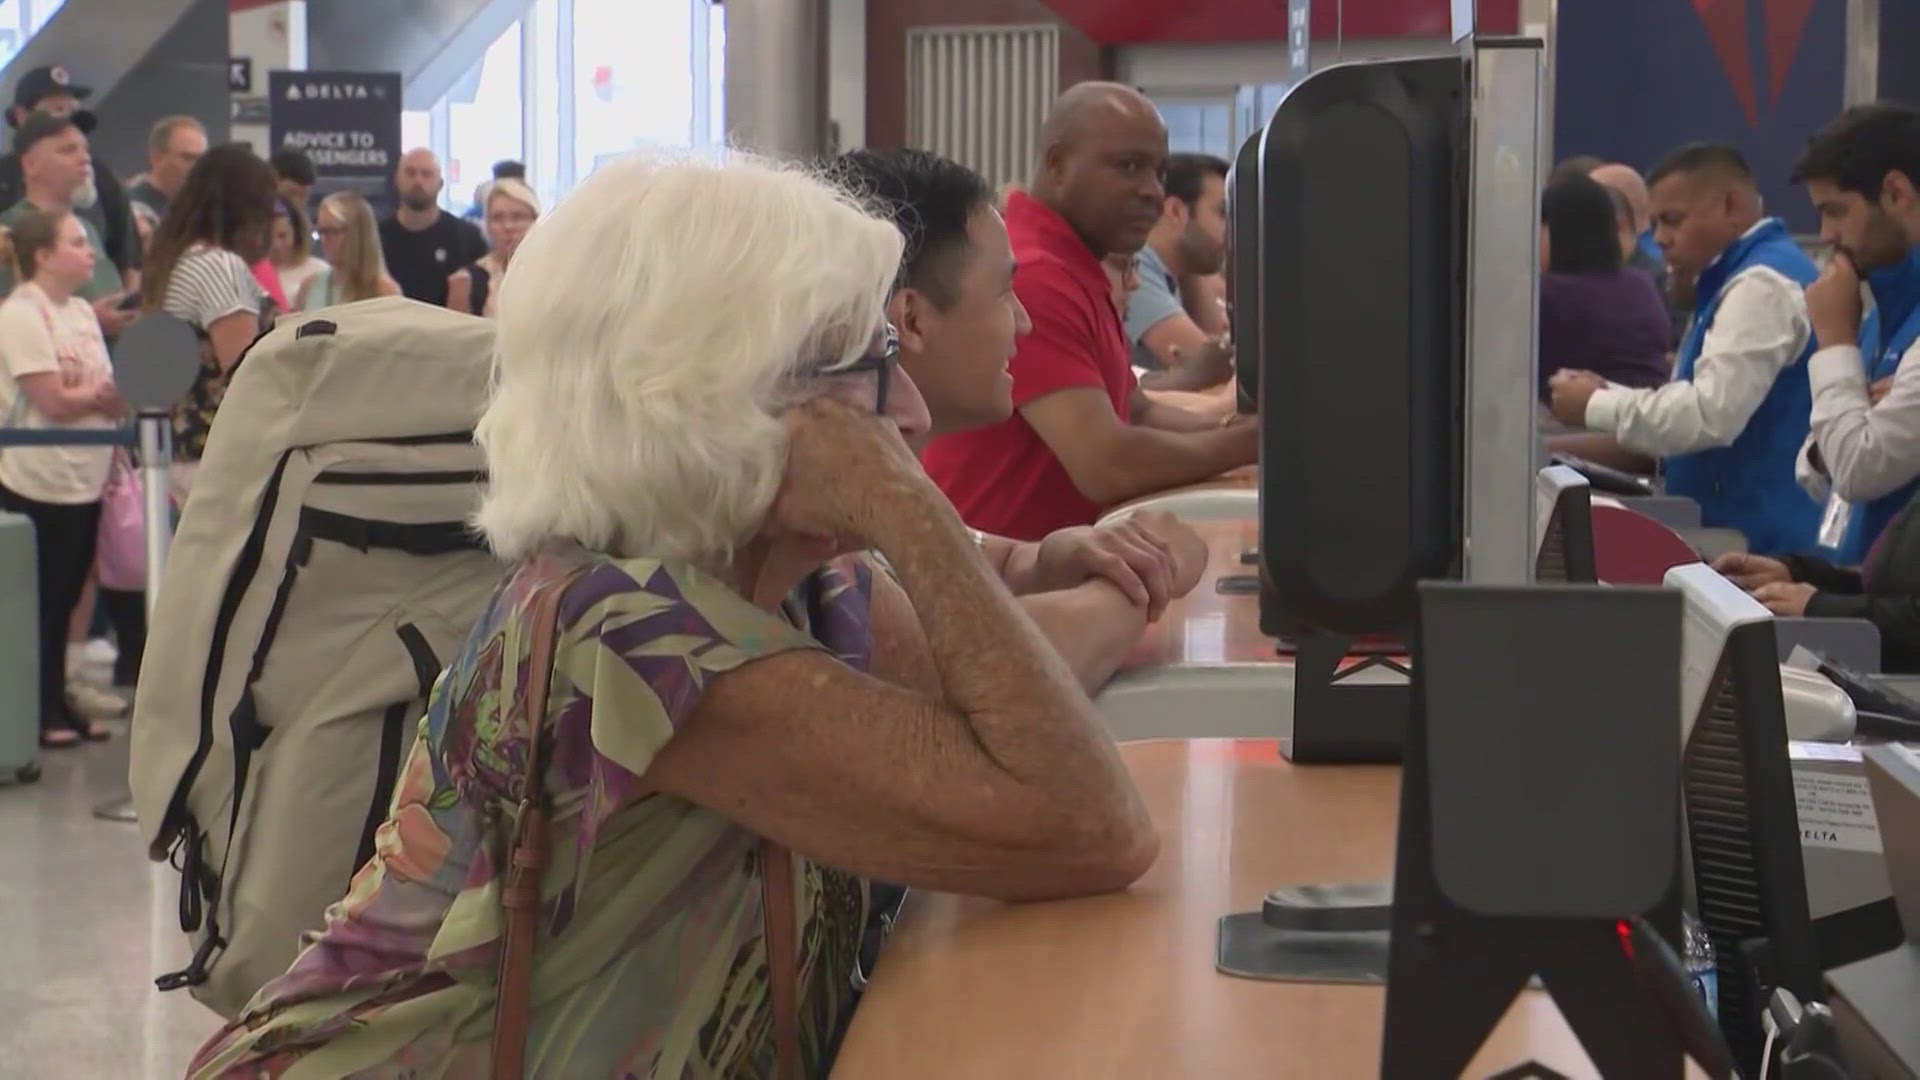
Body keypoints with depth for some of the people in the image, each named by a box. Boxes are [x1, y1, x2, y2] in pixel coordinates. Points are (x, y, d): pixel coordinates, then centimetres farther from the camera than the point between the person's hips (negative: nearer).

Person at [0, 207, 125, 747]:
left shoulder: (82, 312, 12)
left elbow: (112, 400, 11)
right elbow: (54, 402, -19)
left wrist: (119, 393, -8)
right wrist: (103, 392, -5)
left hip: (85, 480, 7)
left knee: (64, 601, 13)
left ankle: (58, 707, 20)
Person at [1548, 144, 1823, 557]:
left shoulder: (1762, 283, -16)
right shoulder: (1740, 275, 17)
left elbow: (1711, 415, -24)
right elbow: (1700, 401, 20)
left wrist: (1595, 407, -13)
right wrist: (1608, 394, 4)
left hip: (1760, 541, -10)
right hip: (1739, 530, 10)